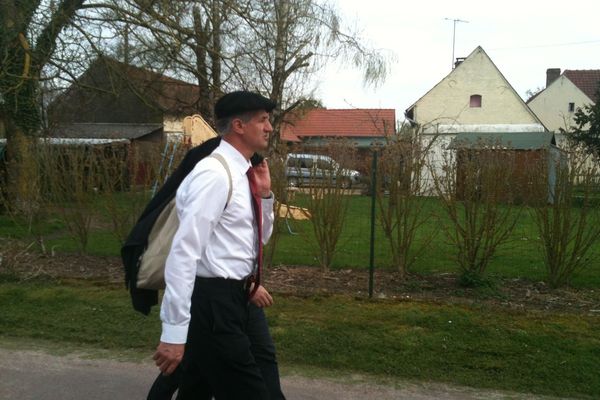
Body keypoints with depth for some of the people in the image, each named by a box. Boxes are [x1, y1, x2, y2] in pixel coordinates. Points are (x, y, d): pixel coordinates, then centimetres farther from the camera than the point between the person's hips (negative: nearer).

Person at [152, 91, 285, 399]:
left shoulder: (241, 172, 10)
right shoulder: (214, 174, -18)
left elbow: (257, 240, 22)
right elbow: (184, 251, -25)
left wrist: (264, 194, 3)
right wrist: (174, 331, -27)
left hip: (236, 298, 9)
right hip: (213, 302, -9)